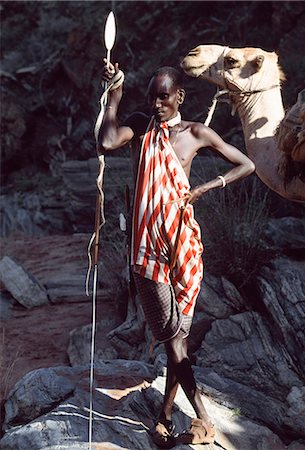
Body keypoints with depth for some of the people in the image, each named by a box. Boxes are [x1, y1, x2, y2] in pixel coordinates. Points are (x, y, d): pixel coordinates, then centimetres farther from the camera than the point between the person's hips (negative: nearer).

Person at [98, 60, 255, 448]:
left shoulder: (196, 133, 5)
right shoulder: (139, 125, 8)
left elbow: (247, 165, 10)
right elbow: (106, 143, -13)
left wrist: (204, 189, -1)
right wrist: (115, 94, -8)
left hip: (182, 243, 0)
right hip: (148, 244, 1)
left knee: (176, 335, 4)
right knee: (172, 336, -5)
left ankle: (165, 416, 18)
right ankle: (203, 419, -4)